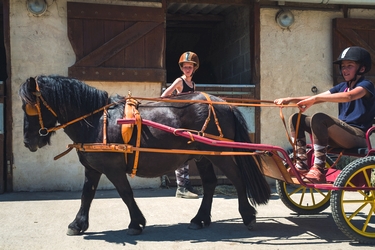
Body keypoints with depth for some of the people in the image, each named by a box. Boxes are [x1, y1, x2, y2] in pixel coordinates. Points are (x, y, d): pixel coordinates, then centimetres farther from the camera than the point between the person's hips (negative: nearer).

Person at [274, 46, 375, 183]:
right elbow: (315, 99, 10)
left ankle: (319, 171, -30)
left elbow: (349, 96, -28)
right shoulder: (342, 86, 18)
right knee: (296, 119, -1)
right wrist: (290, 99, -6)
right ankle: (301, 166, -5)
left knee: (319, 118, -34)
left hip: (358, 136, -8)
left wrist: (315, 98, -30)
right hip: (341, 135, 8)